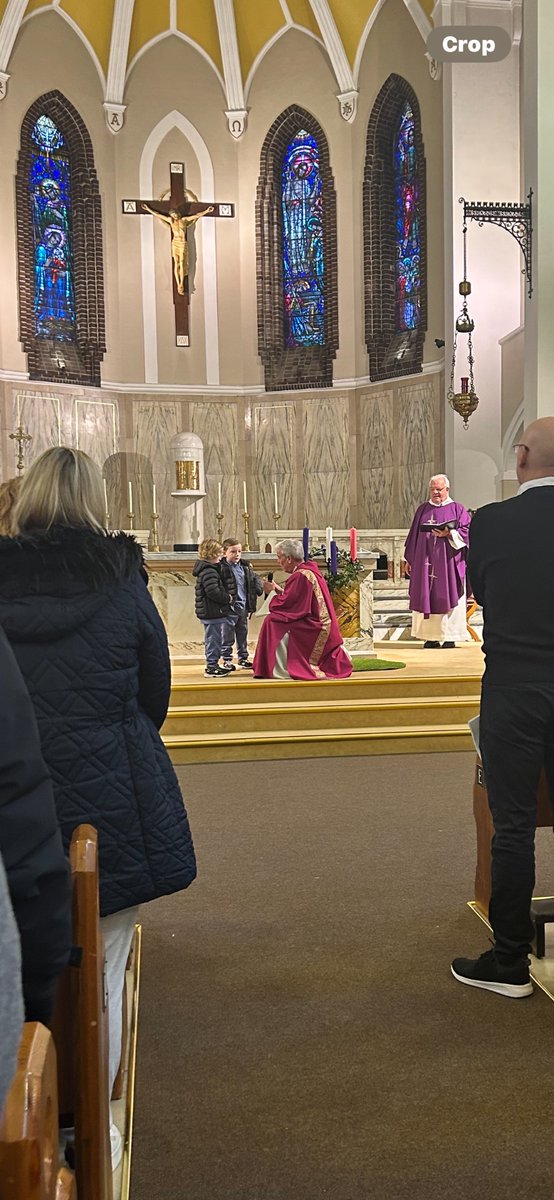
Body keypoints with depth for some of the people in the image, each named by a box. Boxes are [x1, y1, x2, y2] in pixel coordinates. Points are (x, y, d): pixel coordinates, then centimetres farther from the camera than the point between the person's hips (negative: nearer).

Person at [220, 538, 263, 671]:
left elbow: (255, 578, 20)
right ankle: (227, 659, 10)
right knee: (228, 636, 1)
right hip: (230, 607, -7)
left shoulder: (246, 567, 8)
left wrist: (259, 588, 6)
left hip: (243, 606, 7)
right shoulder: (222, 568, -13)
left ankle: (243, 657, 27)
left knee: (243, 634, 16)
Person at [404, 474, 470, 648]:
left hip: (447, 563, -3)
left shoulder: (458, 509, 5)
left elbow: (466, 532, -2)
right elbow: (414, 535, 16)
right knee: (426, 598, 1)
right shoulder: (423, 509, 15)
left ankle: (449, 636, 1)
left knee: (447, 596, -4)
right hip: (425, 561, 3)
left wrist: (449, 534, -18)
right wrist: (409, 560, 11)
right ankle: (430, 636, 4)